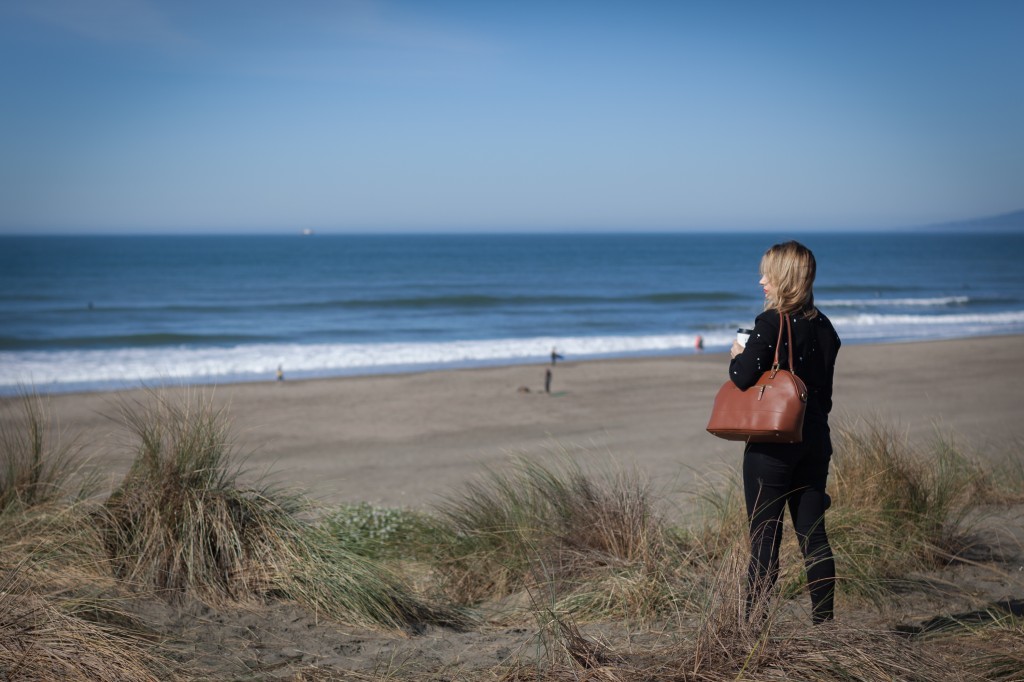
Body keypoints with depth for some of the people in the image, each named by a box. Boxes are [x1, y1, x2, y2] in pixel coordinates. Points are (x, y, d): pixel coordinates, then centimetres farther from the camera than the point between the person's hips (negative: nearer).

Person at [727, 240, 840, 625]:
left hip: (773, 445, -7)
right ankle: (824, 622, 15)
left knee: (764, 536, -2)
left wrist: (737, 356, 0)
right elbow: (824, 391, 13)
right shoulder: (823, 326, 9)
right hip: (815, 440, 7)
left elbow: (743, 377, -19)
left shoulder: (771, 323, -14)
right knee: (813, 534, 11)